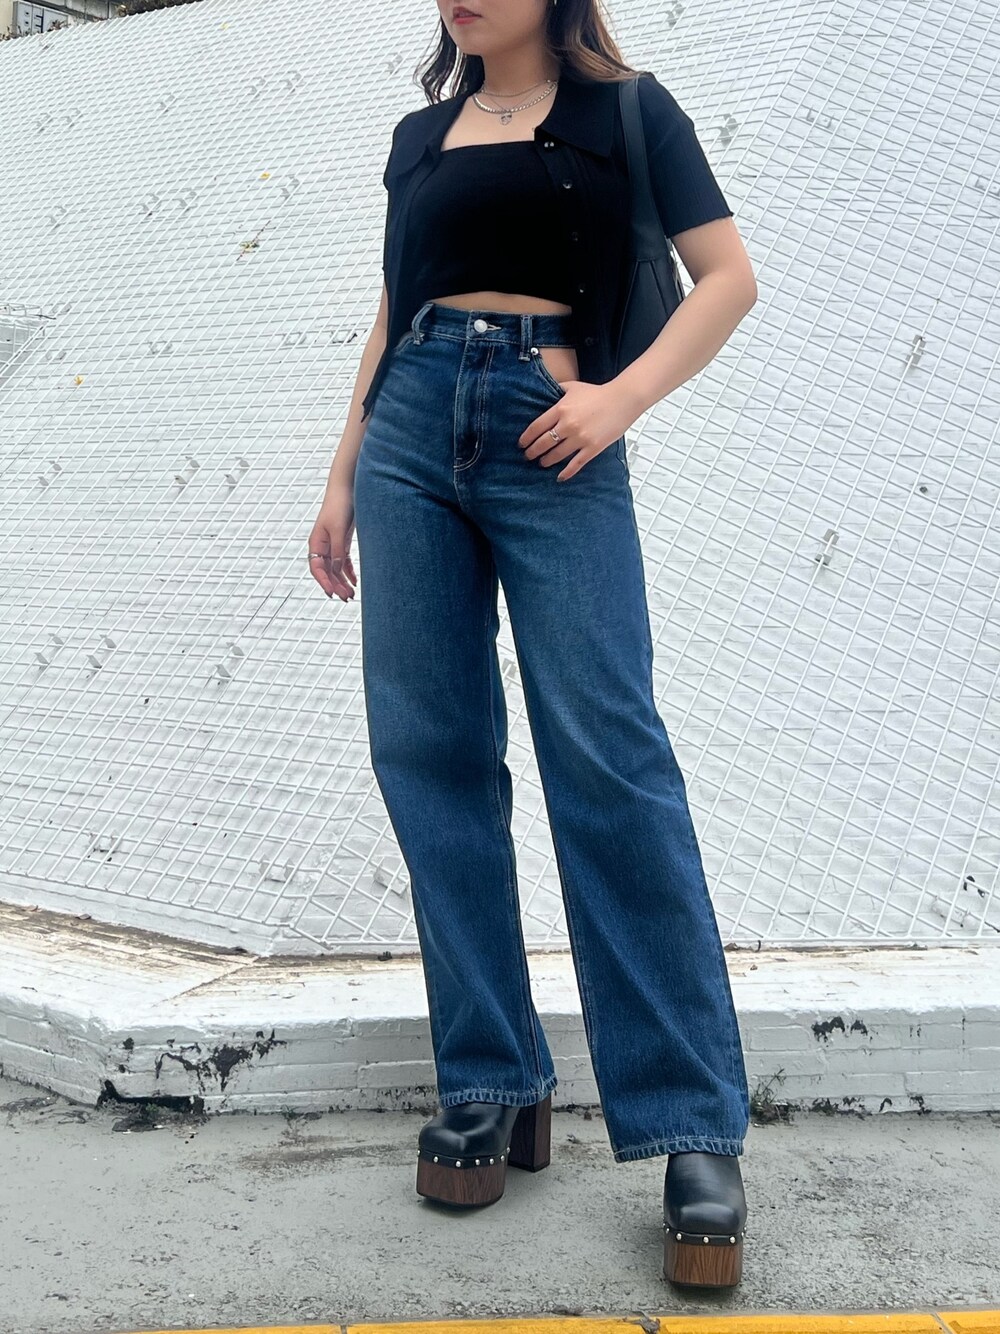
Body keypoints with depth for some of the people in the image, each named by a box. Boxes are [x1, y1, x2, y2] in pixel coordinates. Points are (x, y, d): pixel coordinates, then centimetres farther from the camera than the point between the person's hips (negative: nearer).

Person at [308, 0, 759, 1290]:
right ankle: (490, 1085, 7)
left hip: (549, 439, -5)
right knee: (430, 756, -2)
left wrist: (625, 394, -12)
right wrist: (342, 475, 16)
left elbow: (728, 276, 2)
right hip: (411, 432, 5)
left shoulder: (623, 108, 9)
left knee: (609, 761, -13)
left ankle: (693, 1128, -10)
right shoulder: (420, 136, 21)